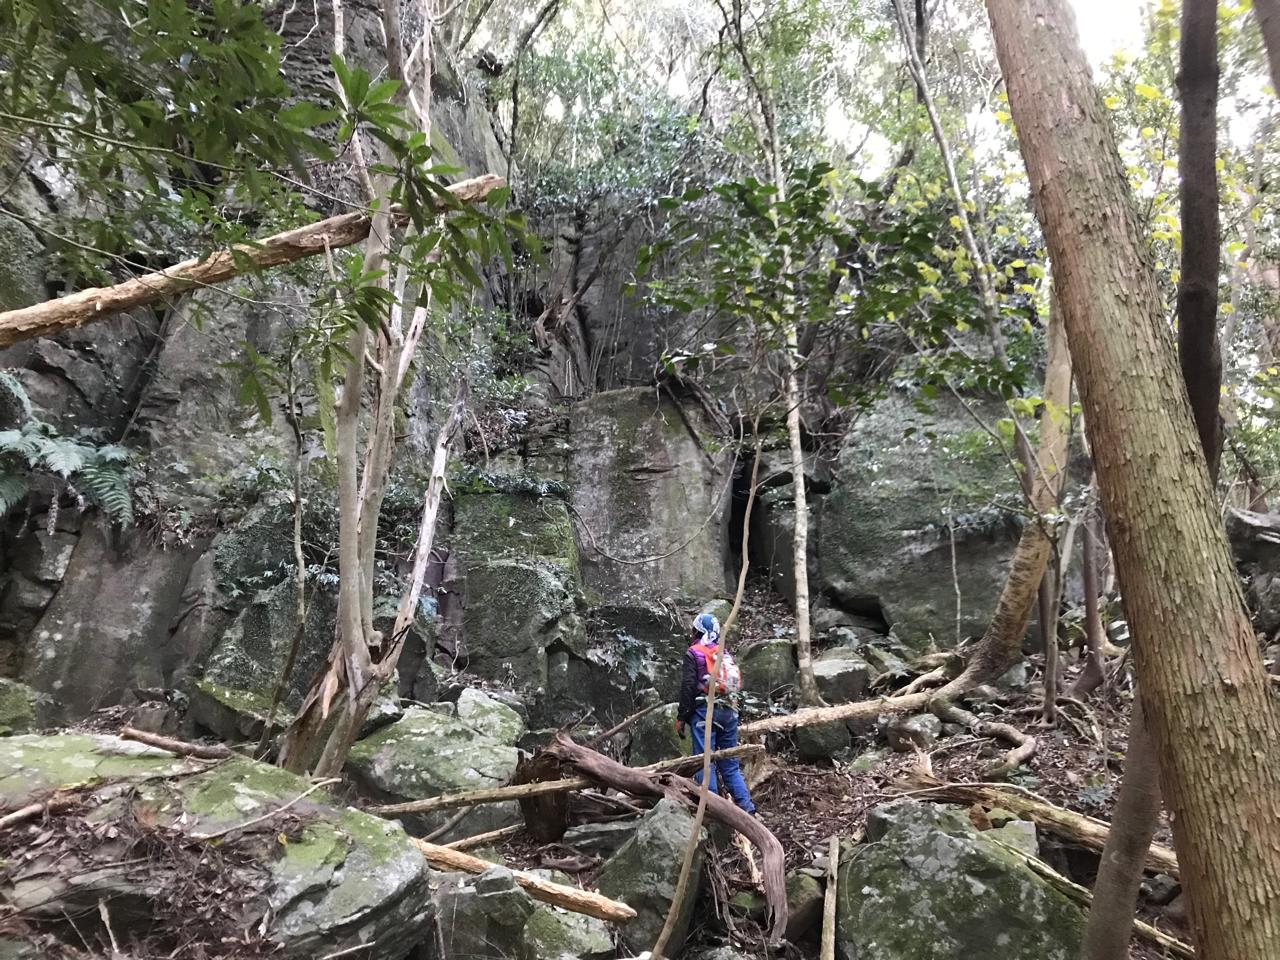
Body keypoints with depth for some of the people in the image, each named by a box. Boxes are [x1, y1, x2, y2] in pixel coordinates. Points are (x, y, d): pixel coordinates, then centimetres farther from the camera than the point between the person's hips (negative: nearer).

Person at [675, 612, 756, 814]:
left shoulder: (694, 653, -2)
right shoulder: (726, 654, 16)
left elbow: (688, 686, -10)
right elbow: (735, 685, 16)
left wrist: (681, 717, -7)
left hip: (704, 711, -6)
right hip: (729, 712, 6)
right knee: (730, 764, 13)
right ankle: (747, 807, 8)